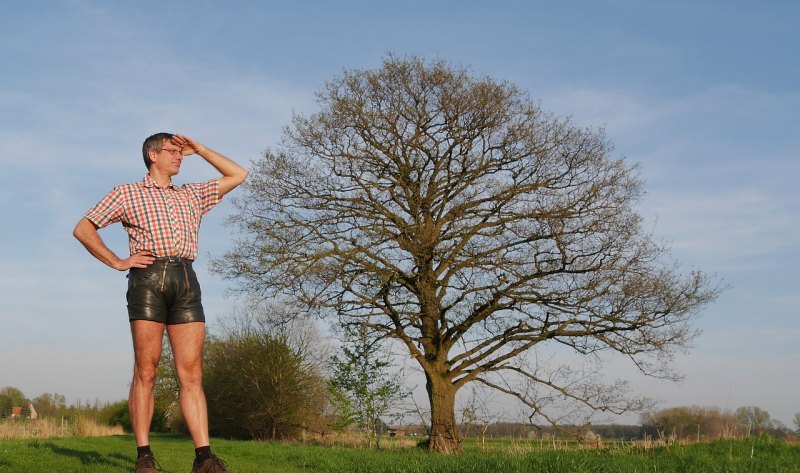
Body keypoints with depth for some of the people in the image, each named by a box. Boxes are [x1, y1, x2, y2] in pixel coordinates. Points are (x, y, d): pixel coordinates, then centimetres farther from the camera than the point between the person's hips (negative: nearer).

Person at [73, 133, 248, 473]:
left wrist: (198, 149, 27)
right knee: (146, 371, -8)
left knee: (192, 374, -6)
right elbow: (83, 229, 12)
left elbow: (238, 175, 31)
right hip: (148, 278, -3)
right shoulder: (127, 193, 16)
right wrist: (118, 262, 2)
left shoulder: (192, 195, 27)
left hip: (186, 281, 3)